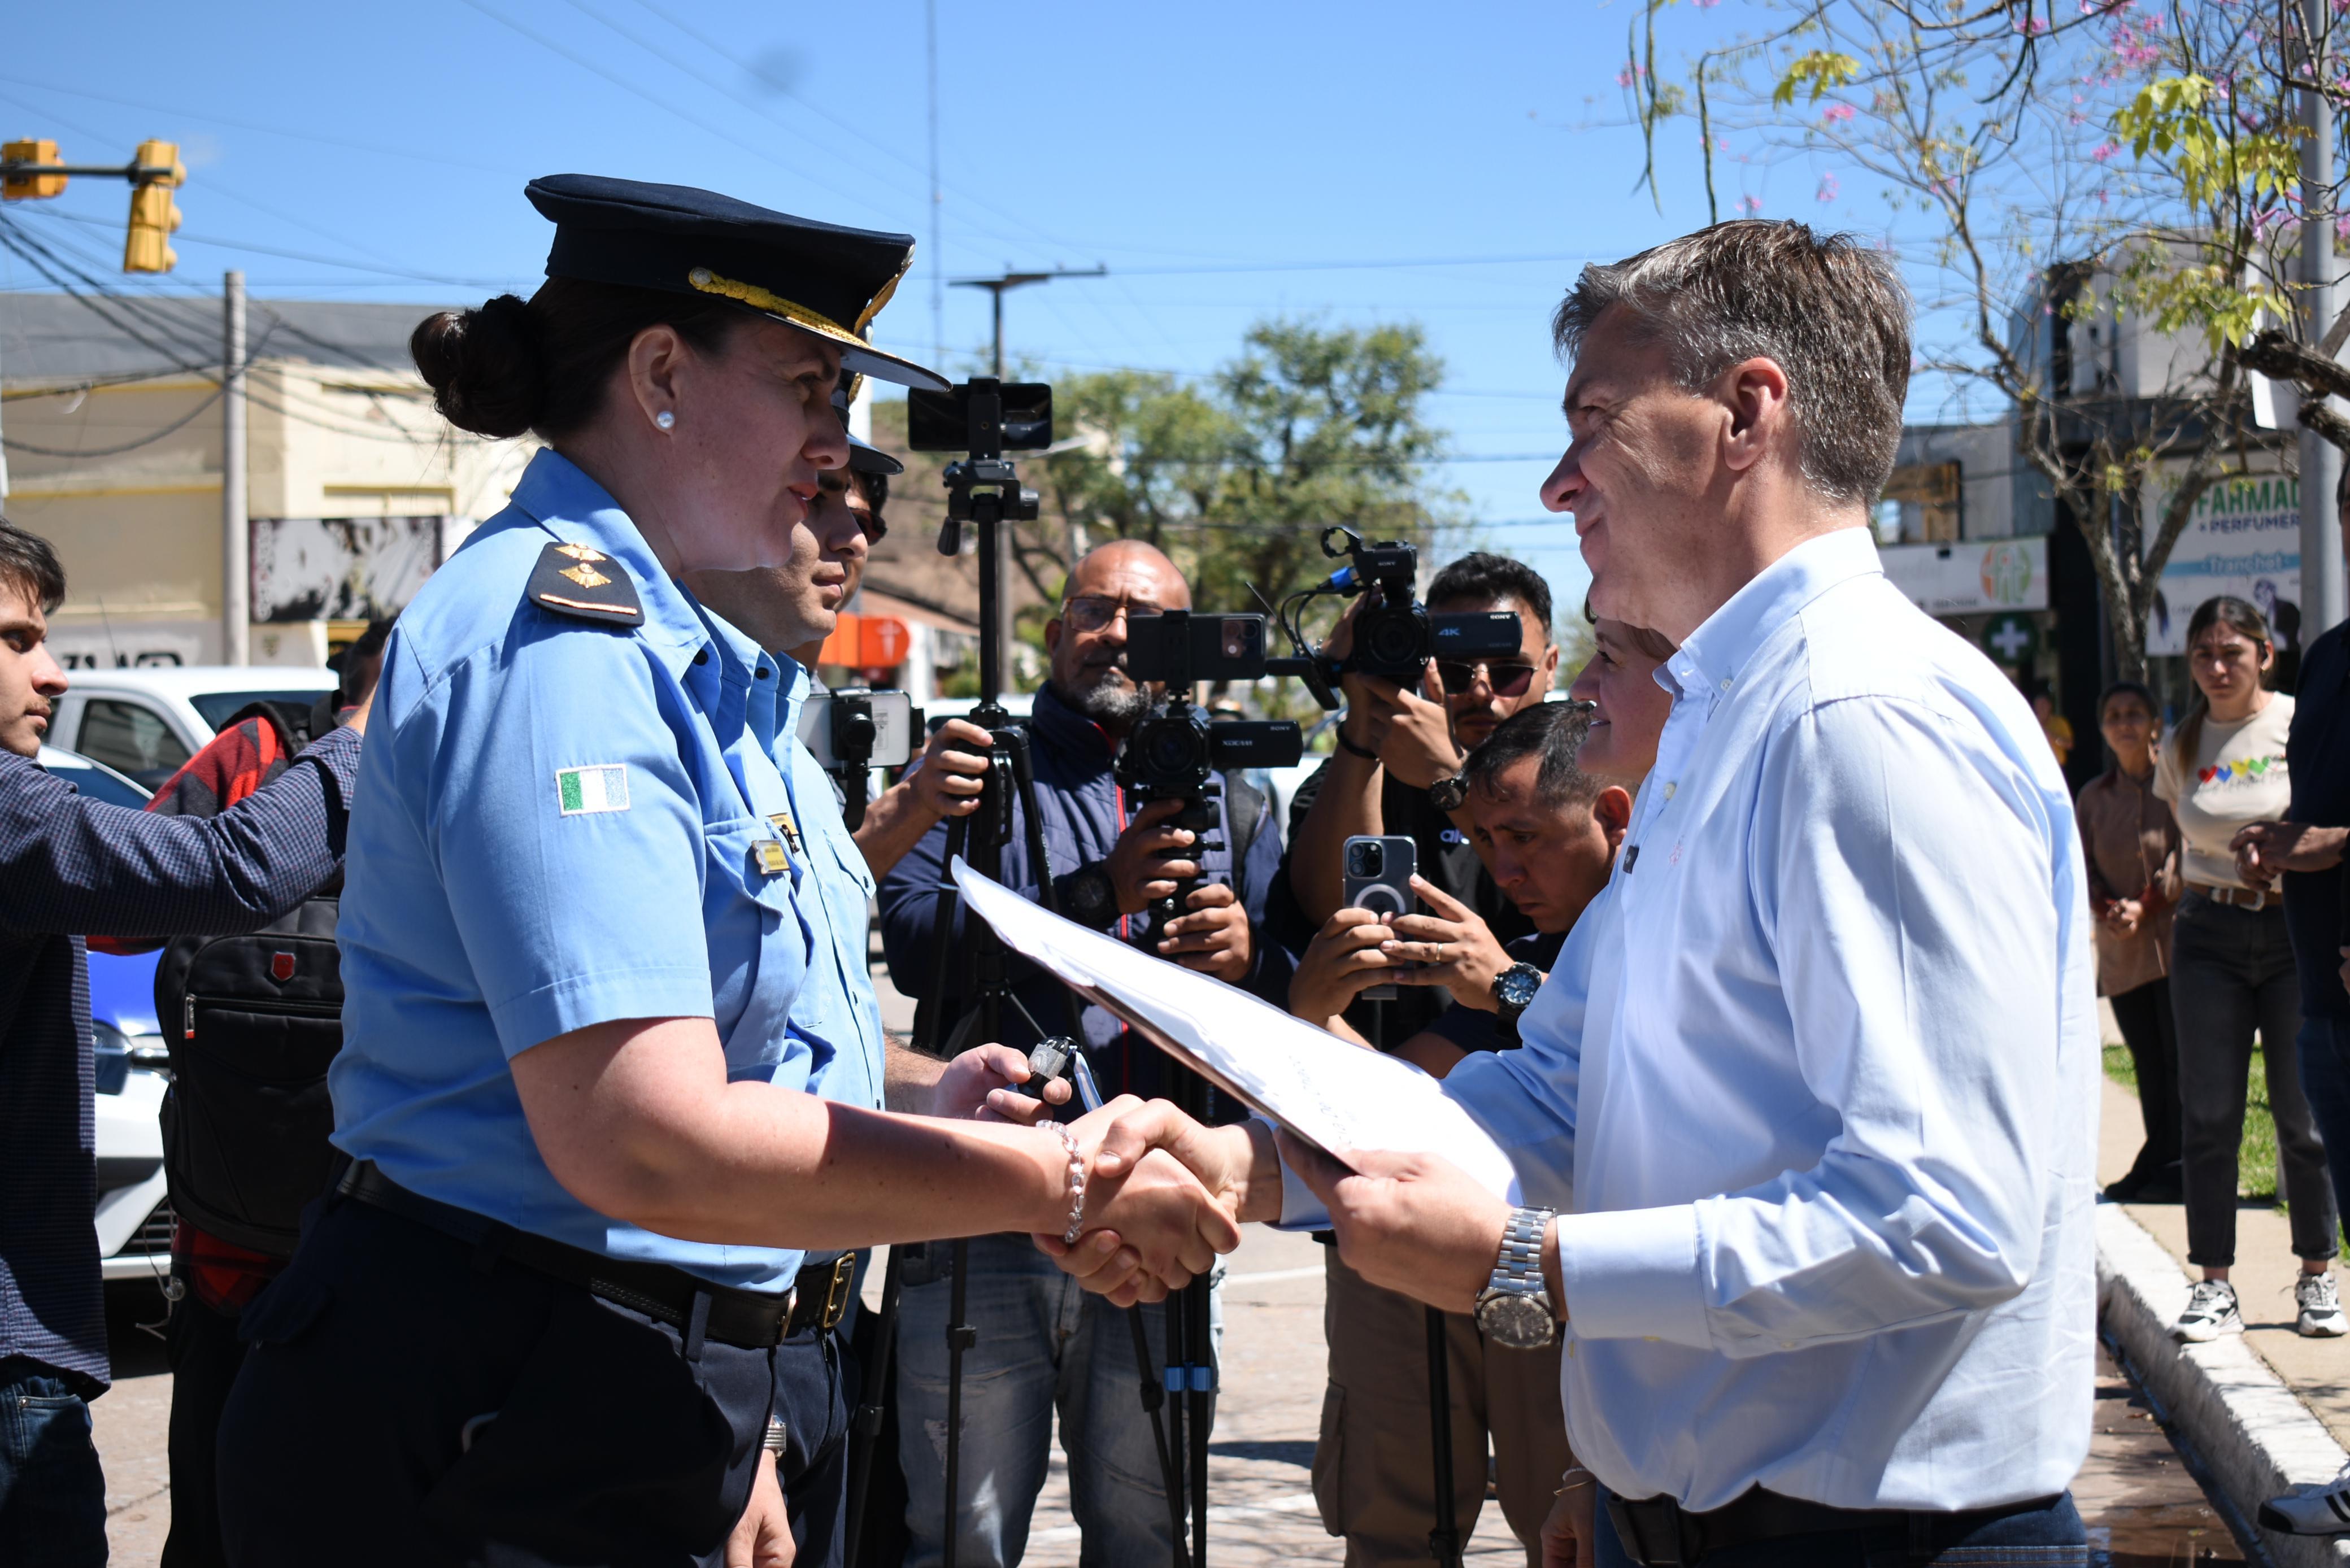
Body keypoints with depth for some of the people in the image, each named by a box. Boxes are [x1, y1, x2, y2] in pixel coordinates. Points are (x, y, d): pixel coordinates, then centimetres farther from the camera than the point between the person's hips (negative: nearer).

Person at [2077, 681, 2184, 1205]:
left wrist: (2147, 906, -14)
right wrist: (2108, 908, -7)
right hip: (2119, 949, 4)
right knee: (2147, 1063, 9)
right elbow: (2083, 866, 10)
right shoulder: (2093, 796, 12)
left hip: (2174, 940, -4)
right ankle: (2155, 1167, 14)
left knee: (2180, 1058, -3)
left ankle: (2176, 1168, 4)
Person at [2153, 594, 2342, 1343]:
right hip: (2209, 935, 2)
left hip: (2299, 929, -2)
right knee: (2209, 1114, 0)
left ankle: (2317, 1280, 16)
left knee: (2304, 1114, 1)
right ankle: (2214, 1287, 7)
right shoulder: (2181, 745, 7)